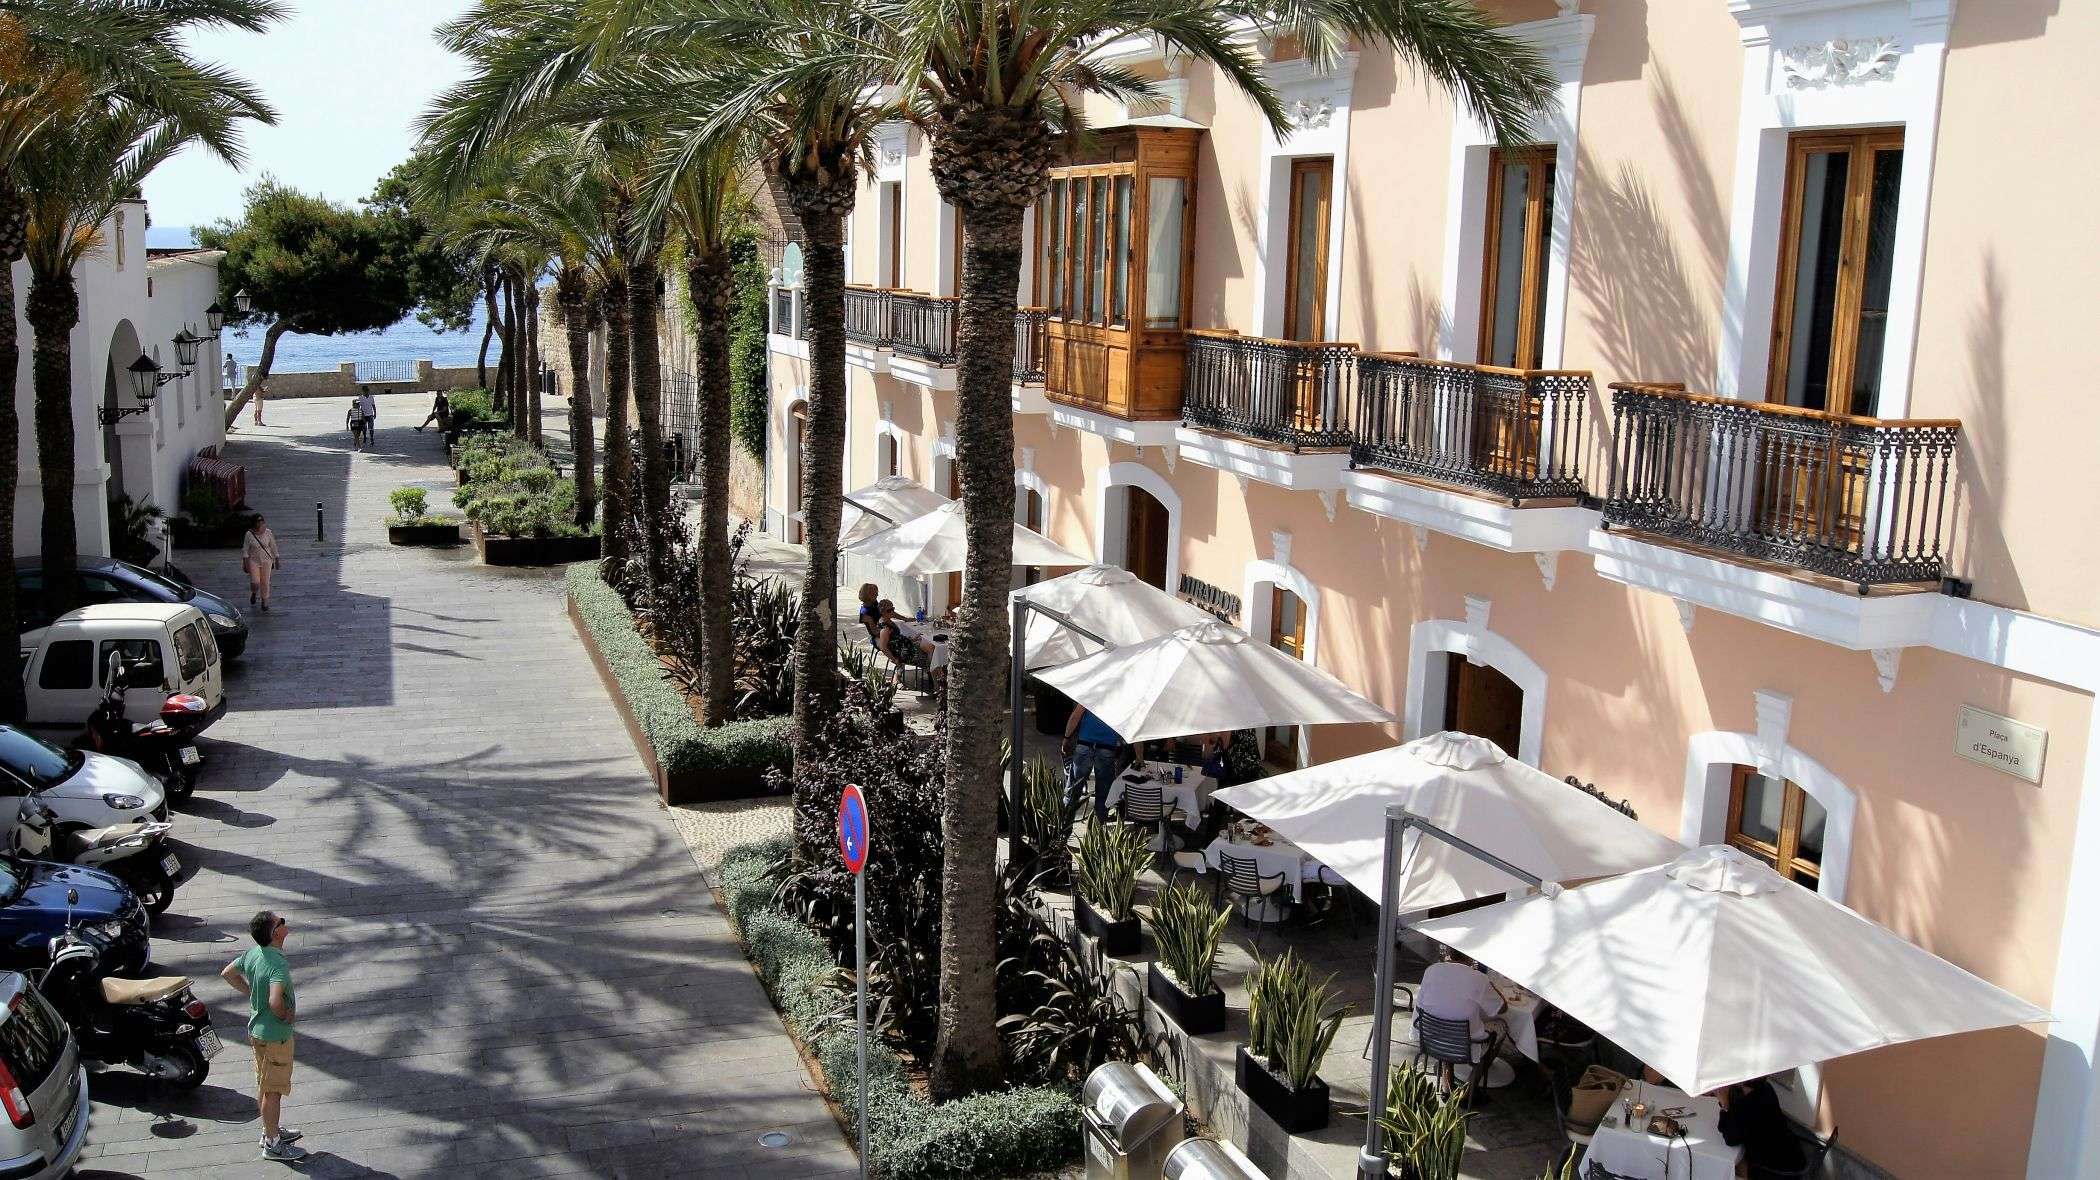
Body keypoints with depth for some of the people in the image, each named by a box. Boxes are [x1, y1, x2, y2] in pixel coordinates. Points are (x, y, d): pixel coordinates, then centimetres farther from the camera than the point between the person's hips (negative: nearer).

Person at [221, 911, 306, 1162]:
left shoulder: (253, 953, -4)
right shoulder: (278, 964, -31)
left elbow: (228, 974, 13)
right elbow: (275, 1002, -42)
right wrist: (287, 1016, -20)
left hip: (257, 1029, 9)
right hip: (275, 1035, -9)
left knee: (265, 1085, 23)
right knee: (273, 1090, 6)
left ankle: (271, 1130, 40)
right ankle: (273, 1144, 19)